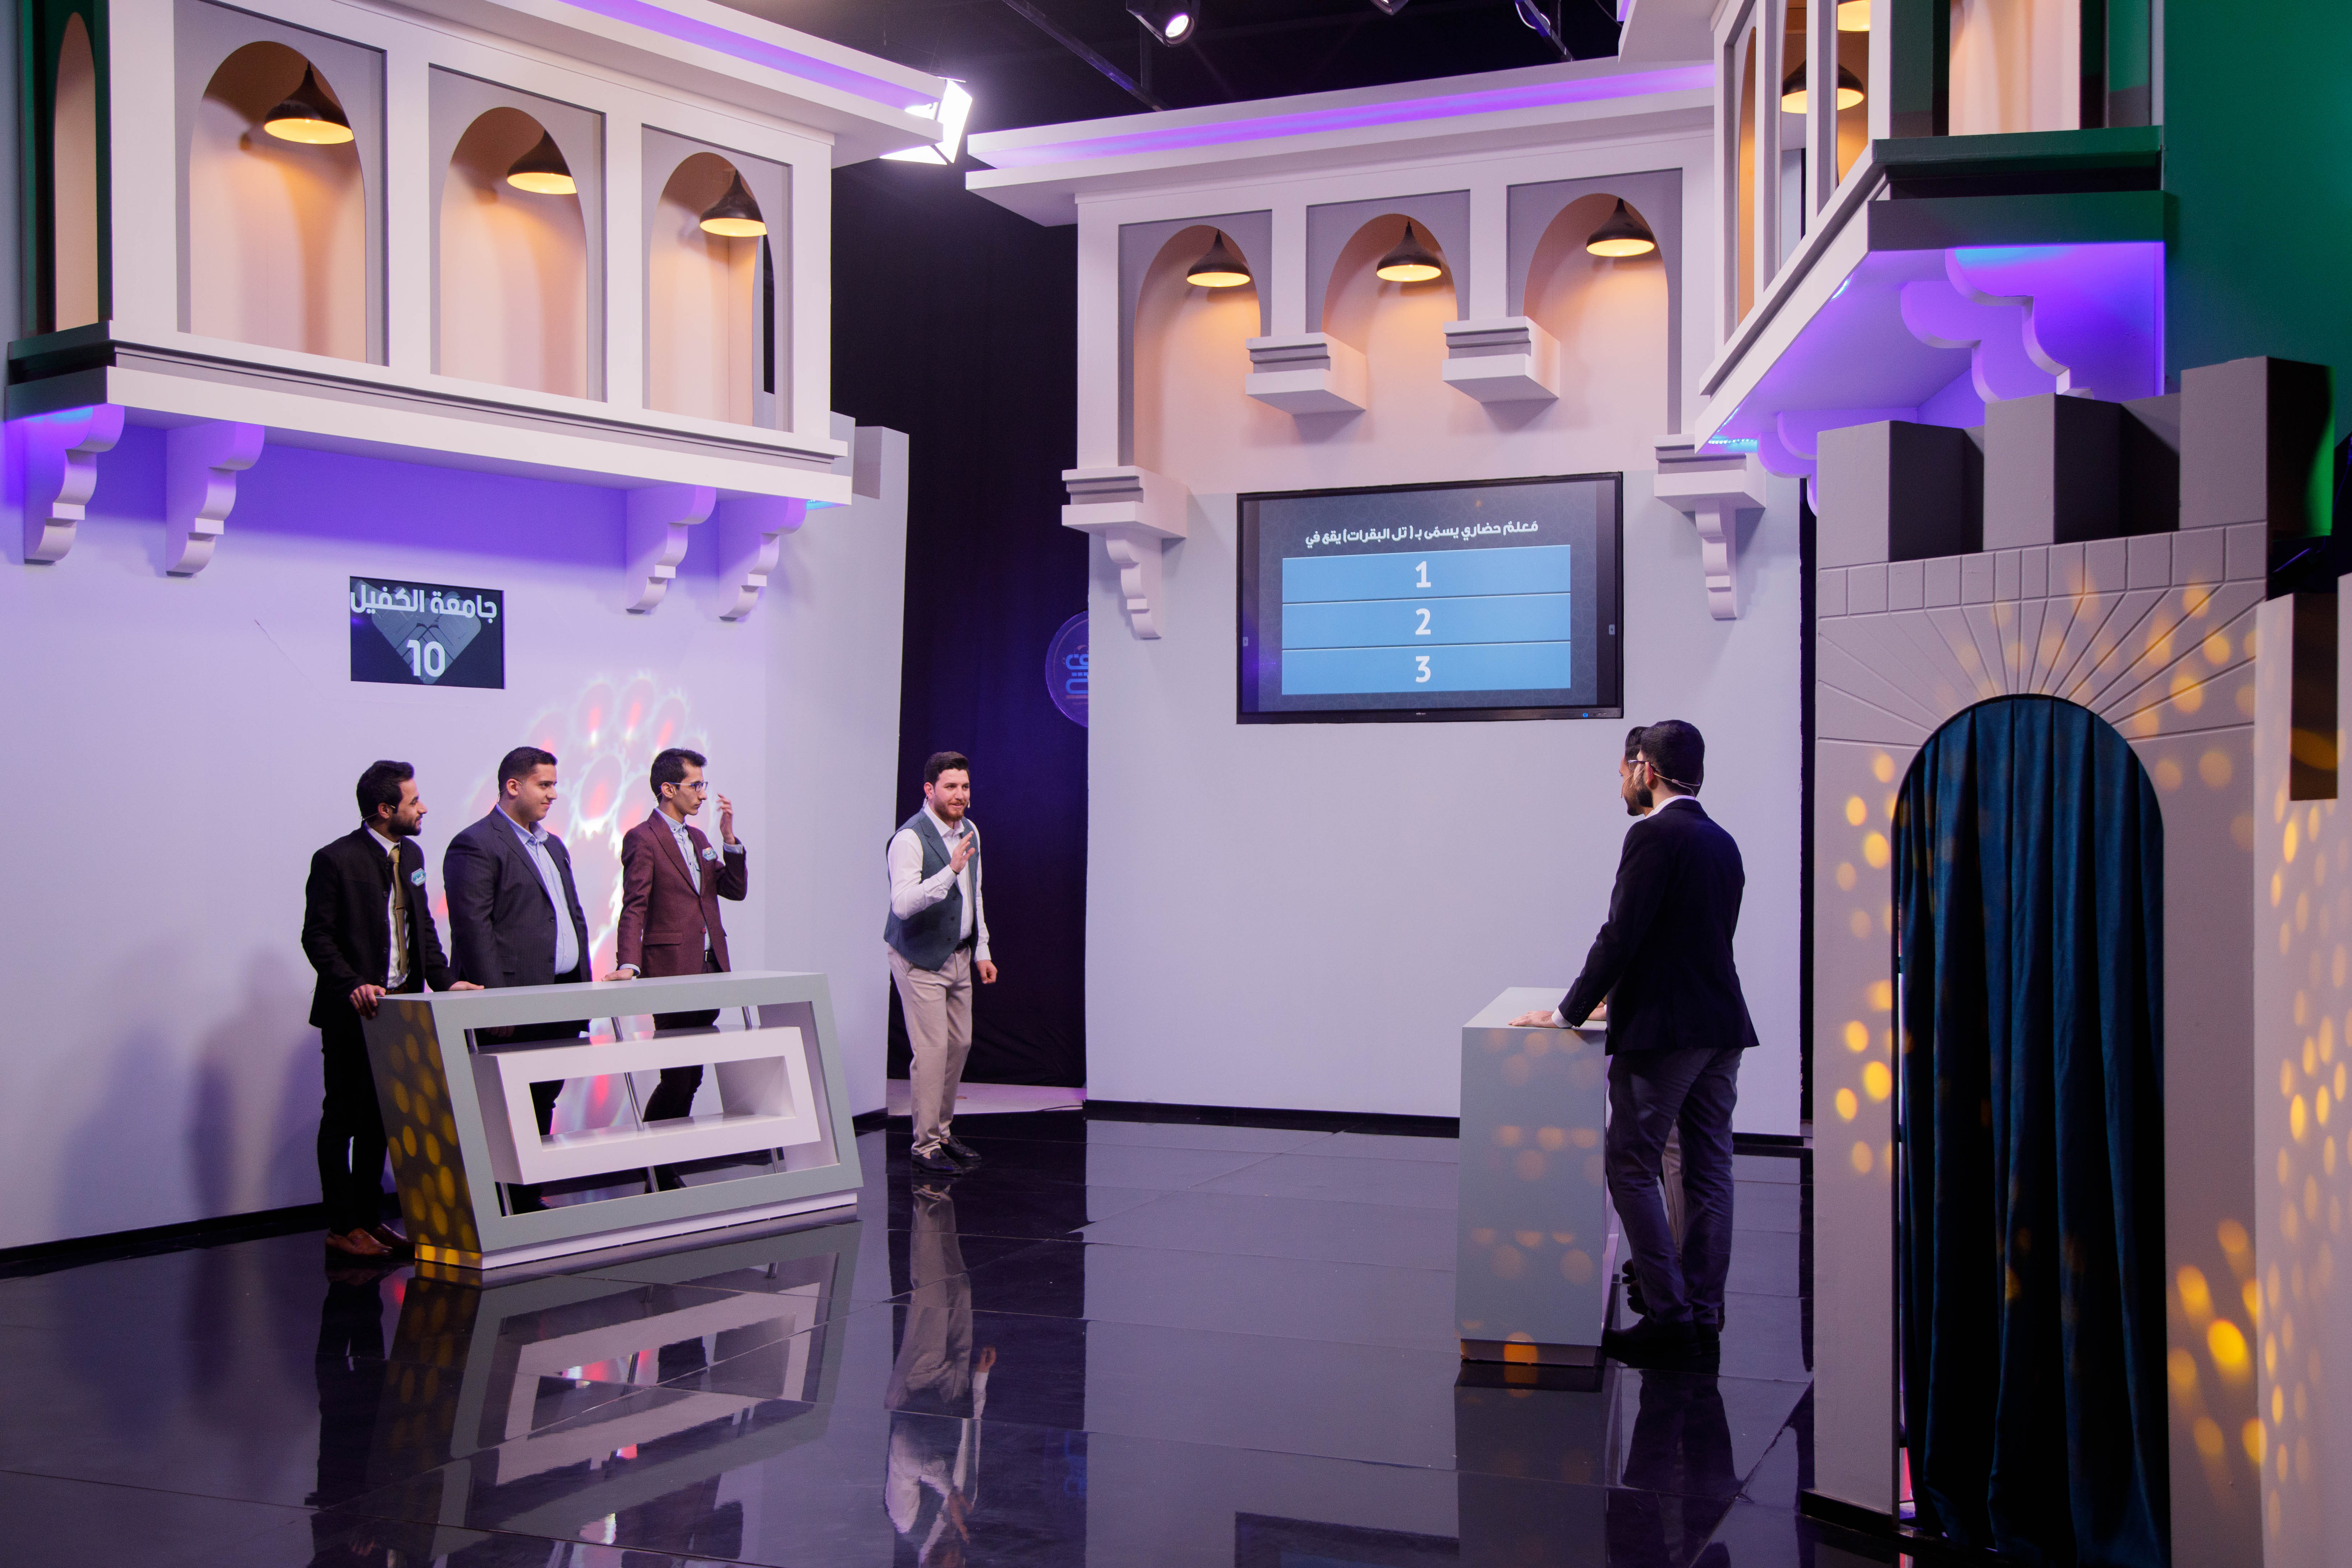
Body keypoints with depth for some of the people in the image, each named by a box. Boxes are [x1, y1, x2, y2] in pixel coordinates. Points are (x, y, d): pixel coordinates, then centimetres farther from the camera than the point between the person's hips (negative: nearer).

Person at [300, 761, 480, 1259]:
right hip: (352, 1013, -7)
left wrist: (444, 980, 2)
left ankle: (370, 1218, 22)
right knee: (344, 1118, 1)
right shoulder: (336, 860, -12)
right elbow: (317, 937, -12)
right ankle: (342, 1227, 8)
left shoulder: (411, 854, 11)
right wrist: (353, 987, -24)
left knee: (380, 1119, 13)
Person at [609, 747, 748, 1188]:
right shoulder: (643, 839, -7)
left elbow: (736, 889, 14)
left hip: (709, 969, 8)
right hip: (672, 972, -8)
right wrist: (630, 965, -26)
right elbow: (634, 908, -14)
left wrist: (729, 837, 2)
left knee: (691, 1077, 10)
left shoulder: (697, 838, 17)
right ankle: (652, 1172, 4)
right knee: (678, 1078, -7)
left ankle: (668, 1169, 18)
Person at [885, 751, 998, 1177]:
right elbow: (902, 903, -31)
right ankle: (926, 1145, 1)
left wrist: (982, 952, 15)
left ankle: (943, 1130, 26)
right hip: (921, 961, -8)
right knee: (932, 1051, -8)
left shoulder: (970, 831, 7)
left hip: (959, 957, 8)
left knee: (960, 1044, 12)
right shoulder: (910, 838, -19)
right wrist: (950, 871, -39)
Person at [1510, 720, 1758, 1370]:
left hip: (1662, 1032, -9)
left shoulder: (1654, 835, -12)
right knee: (1707, 1174, 9)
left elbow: (1623, 935, -17)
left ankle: (1670, 1319, -2)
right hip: (1721, 1028, 9)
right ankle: (1703, 1322, 14)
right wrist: (1624, 995, 28)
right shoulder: (1722, 842, 14)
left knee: (1631, 1169, -1)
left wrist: (1568, 1013, -9)